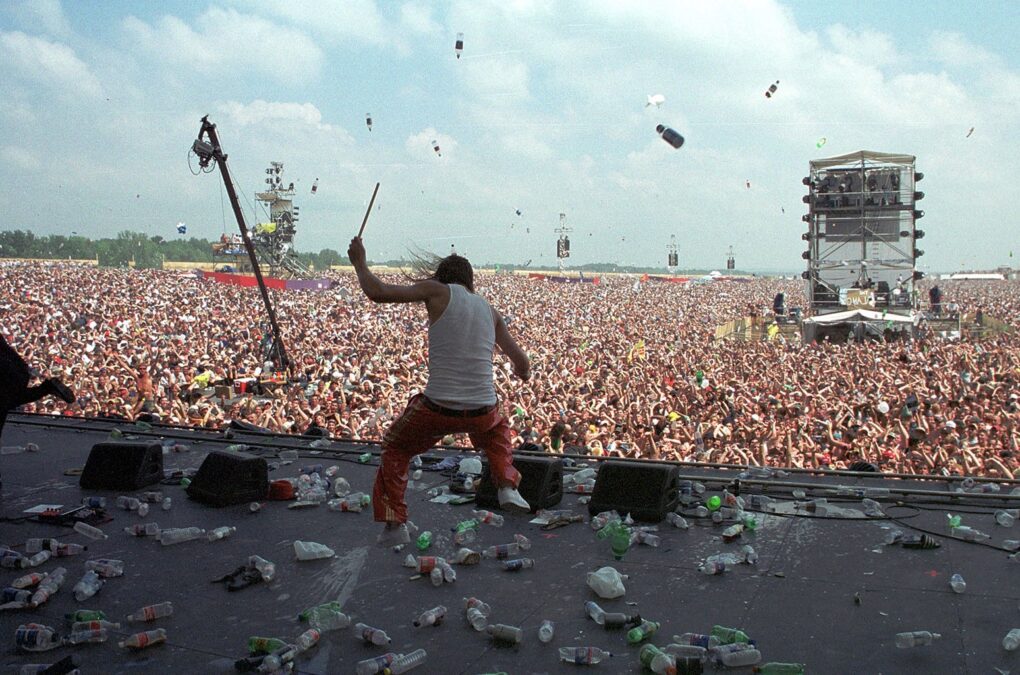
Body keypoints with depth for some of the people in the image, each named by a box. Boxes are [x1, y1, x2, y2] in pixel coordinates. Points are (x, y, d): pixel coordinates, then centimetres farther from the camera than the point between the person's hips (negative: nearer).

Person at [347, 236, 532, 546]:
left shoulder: (437, 290, 1)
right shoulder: (489, 310, 14)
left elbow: (377, 292, -5)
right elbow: (522, 364, 16)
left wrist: (359, 262, 13)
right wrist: (522, 374, 40)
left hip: (437, 409, -3)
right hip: (483, 411, 3)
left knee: (394, 450, 24)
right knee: (498, 428, 40)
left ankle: (394, 525, 17)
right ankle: (507, 487, 27)